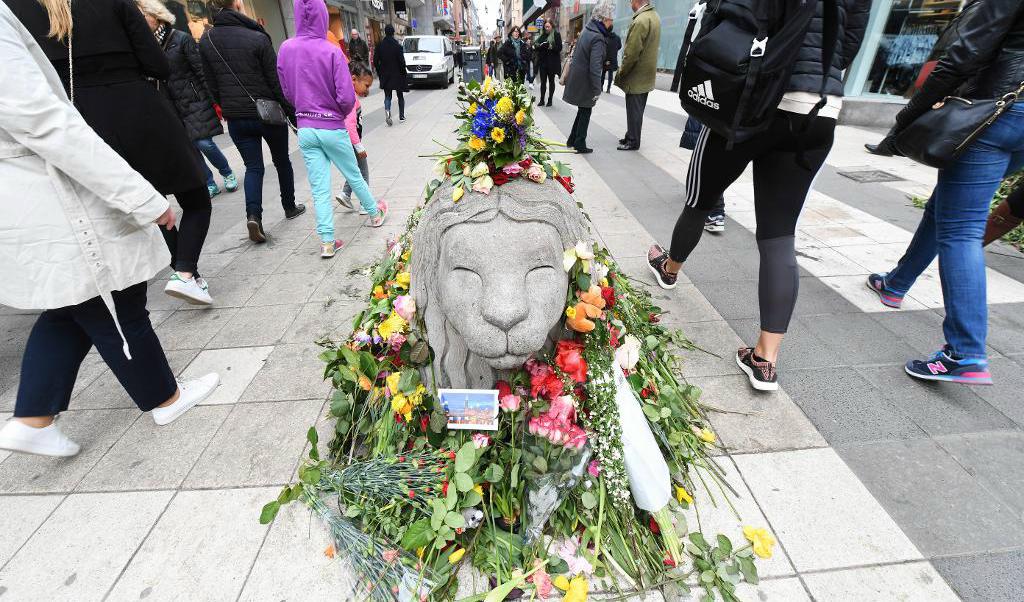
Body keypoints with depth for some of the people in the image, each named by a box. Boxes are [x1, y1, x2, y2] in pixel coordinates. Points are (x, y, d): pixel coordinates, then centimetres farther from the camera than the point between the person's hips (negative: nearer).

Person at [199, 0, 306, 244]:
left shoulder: (205, 41, 2)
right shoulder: (257, 38, -12)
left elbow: (212, 86, 6)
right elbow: (277, 82, -12)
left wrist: (228, 109, 19)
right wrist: (293, 112, -3)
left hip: (236, 118, 3)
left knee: (253, 167, 7)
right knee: (282, 161, 16)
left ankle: (253, 215, -13)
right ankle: (290, 207, 28)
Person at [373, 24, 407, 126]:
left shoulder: (379, 46, -2)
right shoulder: (397, 46, -13)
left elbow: (375, 61, 1)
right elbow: (402, 62, -13)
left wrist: (380, 73, 12)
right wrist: (403, 74, 0)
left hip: (385, 76, 2)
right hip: (397, 75, -2)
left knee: (387, 96, 8)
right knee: (400, 96, 14)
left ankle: (387, 111, -20)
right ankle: (401, 116, 19)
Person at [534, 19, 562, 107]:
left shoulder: (556, 35, -1)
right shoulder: (542, 35, 11)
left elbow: (559, 48, -7)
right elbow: (537, 45, 14)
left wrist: (551, 47, -23)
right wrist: (538, 46, -9)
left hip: (552, 62, -4)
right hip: (543, 62, 4)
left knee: (551, 81, 5)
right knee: (543, 81, 4)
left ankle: (550, 99, 11)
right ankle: (542, 100, 7)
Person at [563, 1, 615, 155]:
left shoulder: (587, 30, 7)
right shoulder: (598, 38, -21)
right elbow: (595, 68, -24)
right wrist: (597, 90, -18)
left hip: (576, 78, 8)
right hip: (584, 82, -8)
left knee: (582, 111, 18)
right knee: (585, 113, 5)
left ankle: (572, 140, 24)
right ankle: (580, 145, 12)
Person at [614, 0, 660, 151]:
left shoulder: (640, 21, -20)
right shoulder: (655, 17, 10)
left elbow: (631, 53, -22)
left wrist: (621, 73, -10)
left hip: (636, 76, -9)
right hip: (646, 75, 9)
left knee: (634, 111, 1)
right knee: (637, 110, 17)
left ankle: (633, 142, 9)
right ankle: (631, 137, 28)